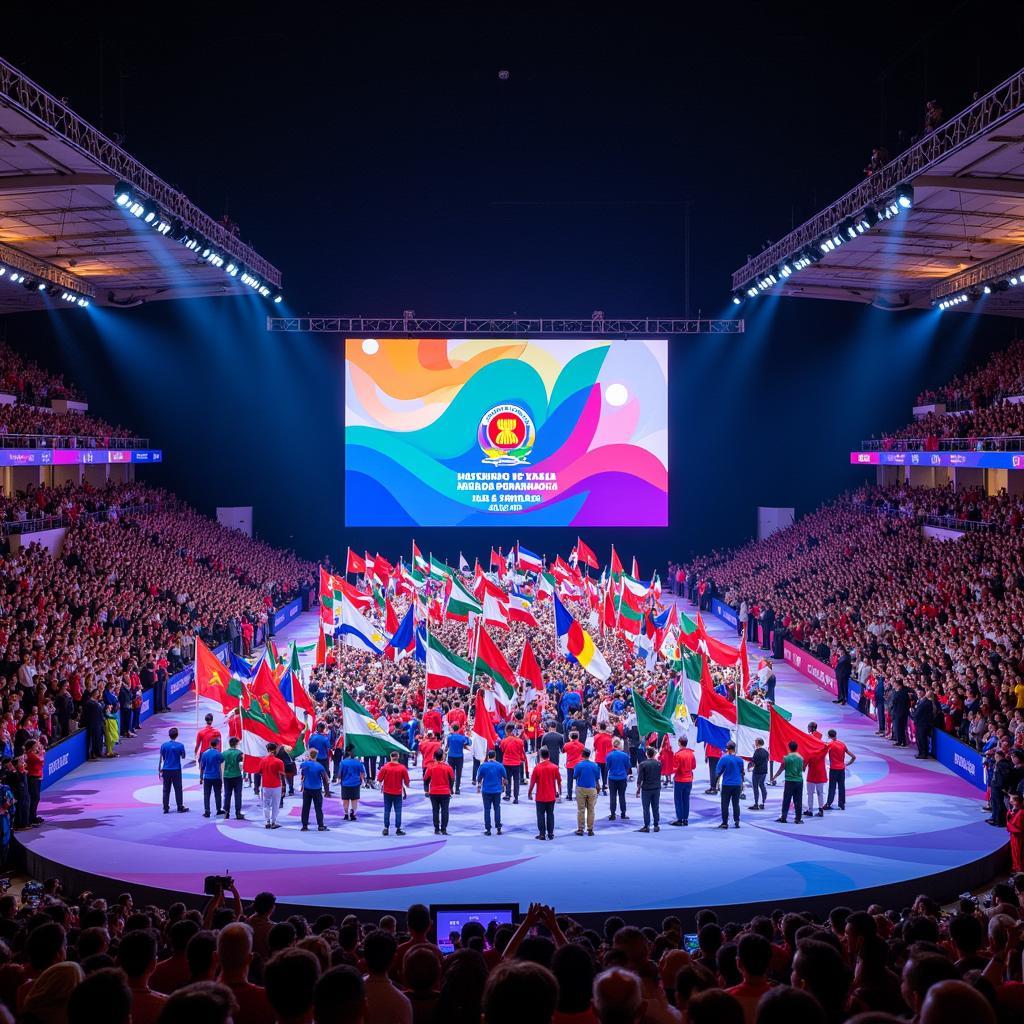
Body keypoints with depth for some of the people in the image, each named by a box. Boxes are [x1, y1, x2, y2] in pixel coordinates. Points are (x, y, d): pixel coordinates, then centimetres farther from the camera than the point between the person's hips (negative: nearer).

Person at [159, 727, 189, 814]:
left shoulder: (164, 745, -3)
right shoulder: (180, 745, -6)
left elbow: (161, 759, 0)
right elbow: (183, 757, 6)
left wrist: (159, 770, 7)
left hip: (166, 770, 1)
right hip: (176, 771, -1)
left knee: (166, 790, 7)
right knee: (178, 789, 6)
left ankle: (166, 808, 7)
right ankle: (180, 807, 8)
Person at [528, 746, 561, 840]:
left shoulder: (537, 768, -12)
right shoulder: (554, 767, -6)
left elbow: (532, 782, -9)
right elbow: (559, 781, 1)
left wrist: (529, 793, 3)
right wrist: (559, 792, 16)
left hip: (540, 797, -2)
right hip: (551, 796, 2)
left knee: (541, 815, 7)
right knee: (550, 814, 12)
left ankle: (542, 834, 6)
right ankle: (550, 833, 13)